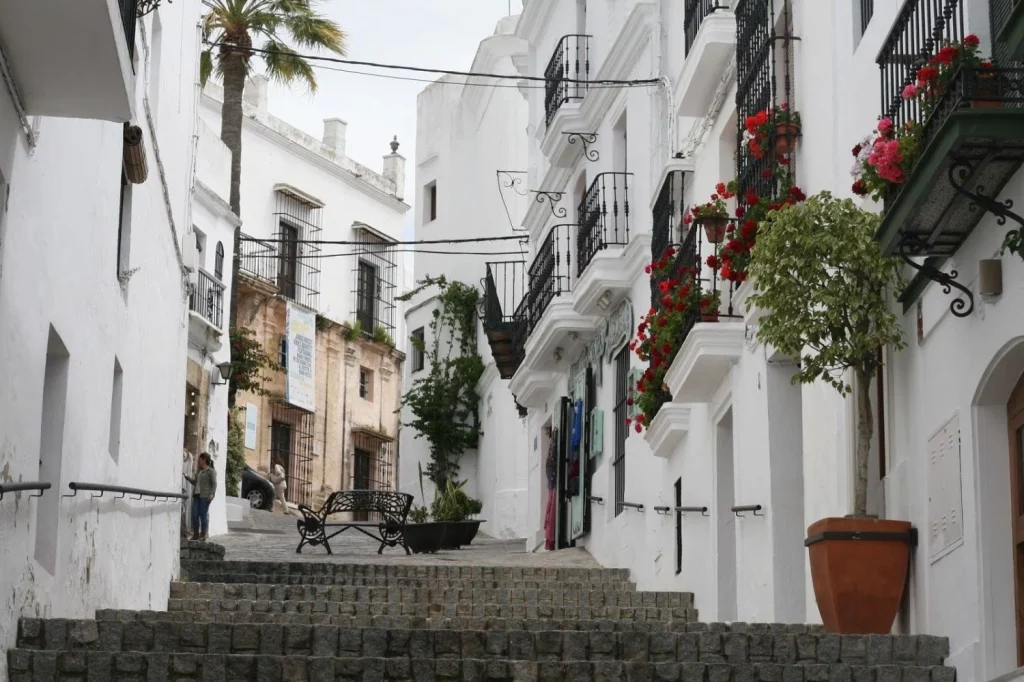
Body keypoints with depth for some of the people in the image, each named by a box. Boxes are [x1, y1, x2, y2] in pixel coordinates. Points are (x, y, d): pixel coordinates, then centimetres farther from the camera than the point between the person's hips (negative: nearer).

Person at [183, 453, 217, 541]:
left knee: (203, 515, -7)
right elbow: (194, 482, 23)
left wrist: (212, 494, -18)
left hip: (205, 496, -7)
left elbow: (214, 484, -8)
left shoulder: (211, 471, -3)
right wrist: (186, 477, 15)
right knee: (195, 515, 1)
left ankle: (203, 535, -4)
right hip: (196, 495, 7)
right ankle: (195, 534, 6)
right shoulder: (199, 471, 19)